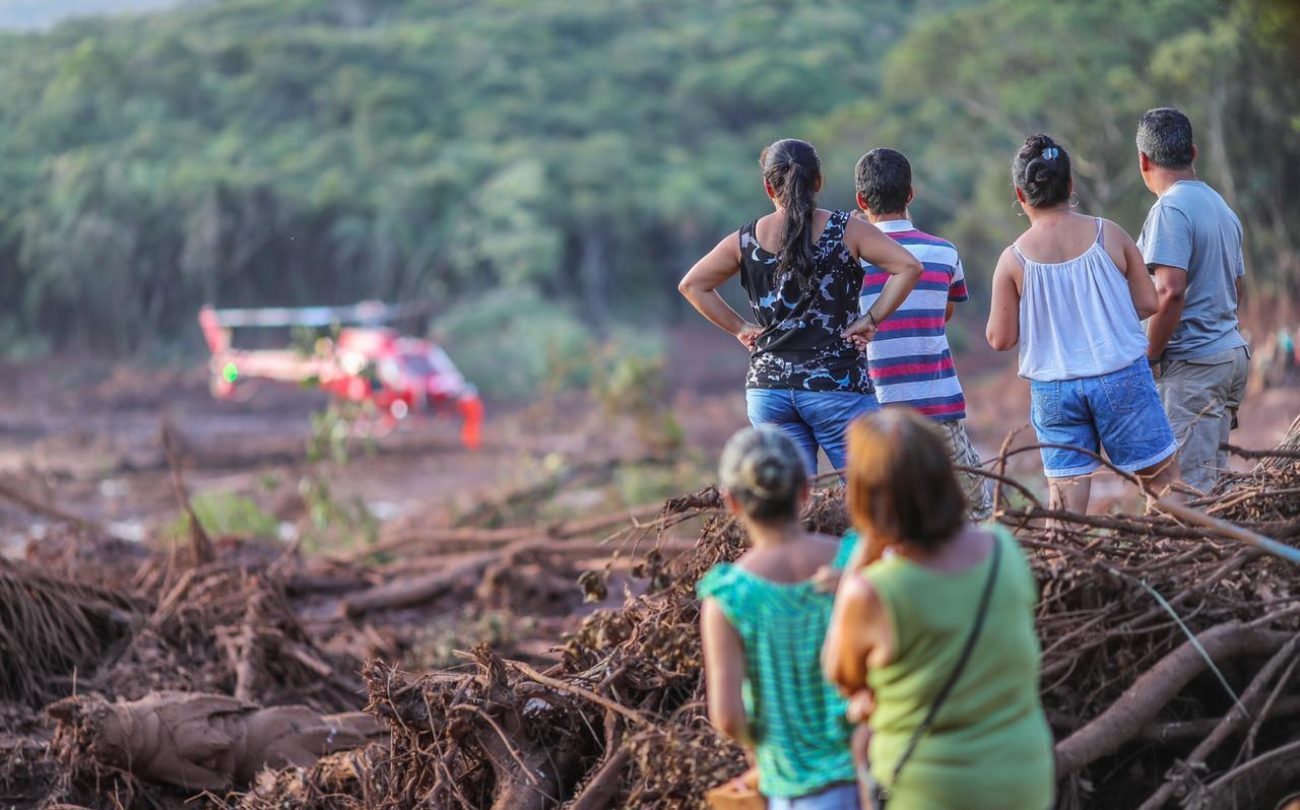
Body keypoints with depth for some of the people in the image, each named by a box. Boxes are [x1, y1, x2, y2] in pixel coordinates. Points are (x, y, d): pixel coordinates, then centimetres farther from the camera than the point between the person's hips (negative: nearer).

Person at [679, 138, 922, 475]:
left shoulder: (746, 241, 4)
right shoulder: (846, 231, -4)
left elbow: (691, 285, 10)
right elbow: (909, 266, -12)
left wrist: (739, 327, 10)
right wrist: (871, 319, -5)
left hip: (768, 387, 3)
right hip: (837, 385, -3)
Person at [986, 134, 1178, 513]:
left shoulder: (1013, 259, -5)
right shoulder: (1109, 235, -4)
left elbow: (1000, 339, -2)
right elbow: (1148, 303, 0)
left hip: (1053, 389, 1)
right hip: (1122, 377, 0)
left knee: (1067, 501, 4)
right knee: (1163, 479, 9)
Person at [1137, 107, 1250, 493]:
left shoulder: (1170, 209, -13)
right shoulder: (1222, 208, 15)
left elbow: (1170, 291, -23)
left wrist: (1149, 355, -13)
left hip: (1193, 362, -9)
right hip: (1232, 350, 9)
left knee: (1190, 485, -9)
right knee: (1214, 478, 13)